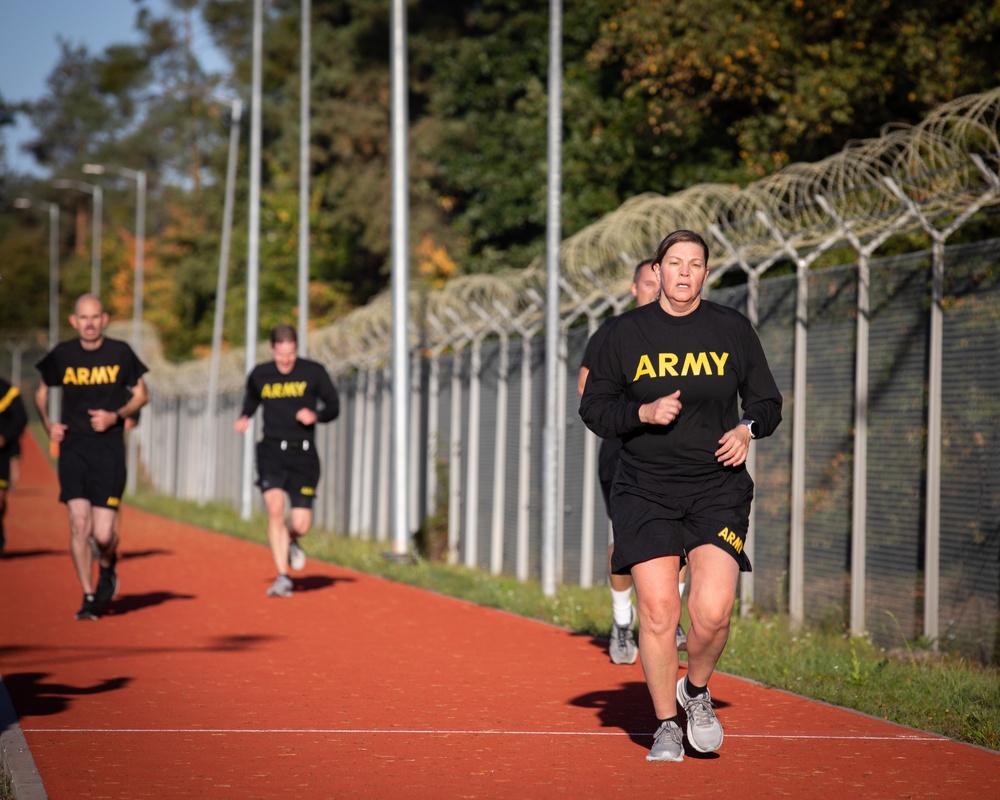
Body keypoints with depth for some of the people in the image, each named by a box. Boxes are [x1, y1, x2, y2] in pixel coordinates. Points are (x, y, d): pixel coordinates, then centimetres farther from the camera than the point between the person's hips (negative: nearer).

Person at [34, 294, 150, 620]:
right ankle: (89, 598, 4)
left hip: (109, 449, -1)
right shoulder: (62, 355, 3)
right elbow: (42, 392, 18)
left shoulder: (120, 353, 0)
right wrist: (48, 423, 1)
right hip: (73, 448, 1)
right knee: (79, 523, -11)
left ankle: (107, 567, 28)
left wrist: (116, 415, -8)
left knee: (103, 534, -8)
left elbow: (141, 394, 9)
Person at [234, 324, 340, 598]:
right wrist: (244, 418, 5)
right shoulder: (259, 375, 5)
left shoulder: (314, 372, -1)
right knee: (275, 508, -21)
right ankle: (283, 578, -11)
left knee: (301, 524, -6)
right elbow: (251, 400, 25)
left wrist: (316, 415, -14)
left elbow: (333, 406, 6)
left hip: (303, 454, -1)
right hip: (272, 450, 1)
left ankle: (291, 542, 35)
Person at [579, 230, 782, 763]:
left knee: (712, 611, -15)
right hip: (645, 491, 0)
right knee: (657, 612, -6)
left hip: (718, 488, 0)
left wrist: (748, 429, -6)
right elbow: (593, 407, 5)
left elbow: (767, 401, 15)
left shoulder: (733, 329, 6)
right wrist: (643, 412, -12)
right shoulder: (628, 332, 2)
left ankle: (697, 691, 17)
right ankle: (666, 725, 14)